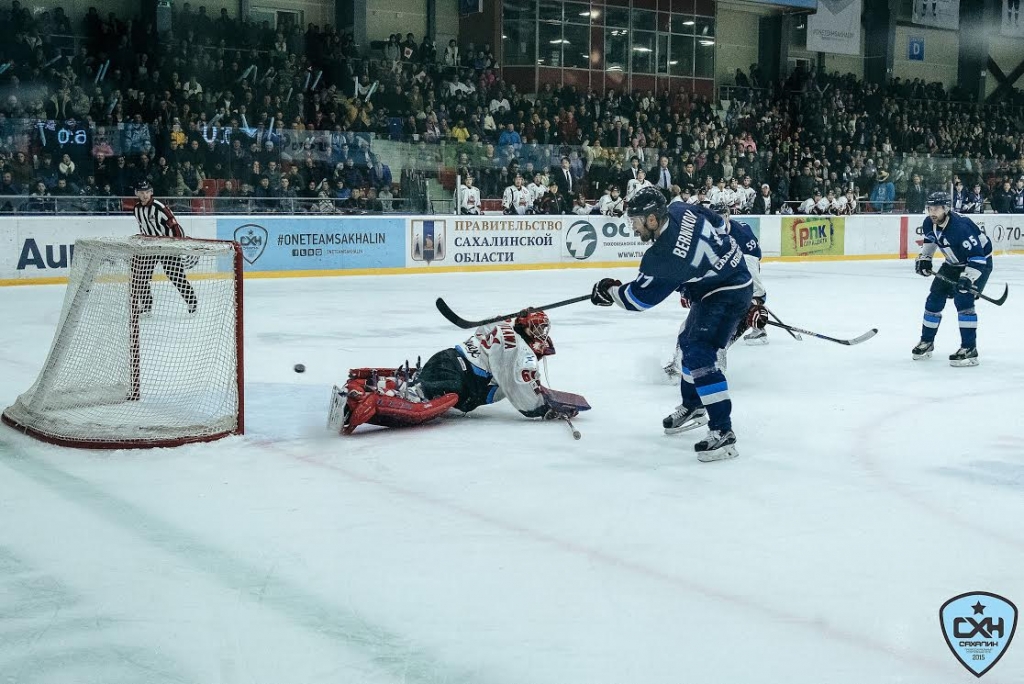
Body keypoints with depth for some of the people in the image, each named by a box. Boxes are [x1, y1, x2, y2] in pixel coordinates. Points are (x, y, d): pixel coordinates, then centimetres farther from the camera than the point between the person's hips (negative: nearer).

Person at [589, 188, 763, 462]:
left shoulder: (663, 256, -30)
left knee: (699, 355, -18)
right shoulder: (680, 210, -9)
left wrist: (609, 291, -1)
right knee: (689, 342, 22)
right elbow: (717, 222, 10)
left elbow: (639, 298, -17)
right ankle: (693, 406, 41)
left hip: (728, 294, -11)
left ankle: (723, 433, -19)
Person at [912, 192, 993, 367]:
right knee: (934, 298, 6)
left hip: (979, 261, -8)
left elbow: (977, 256, -34)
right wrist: (924, 258, 2)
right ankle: (927, 342, 24)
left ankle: (970, 349, -18)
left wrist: (967, 278, -42)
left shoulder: (960, 227, -35)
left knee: (963, 300, -23)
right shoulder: (929, 223, -12)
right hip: (953, 263, 8)